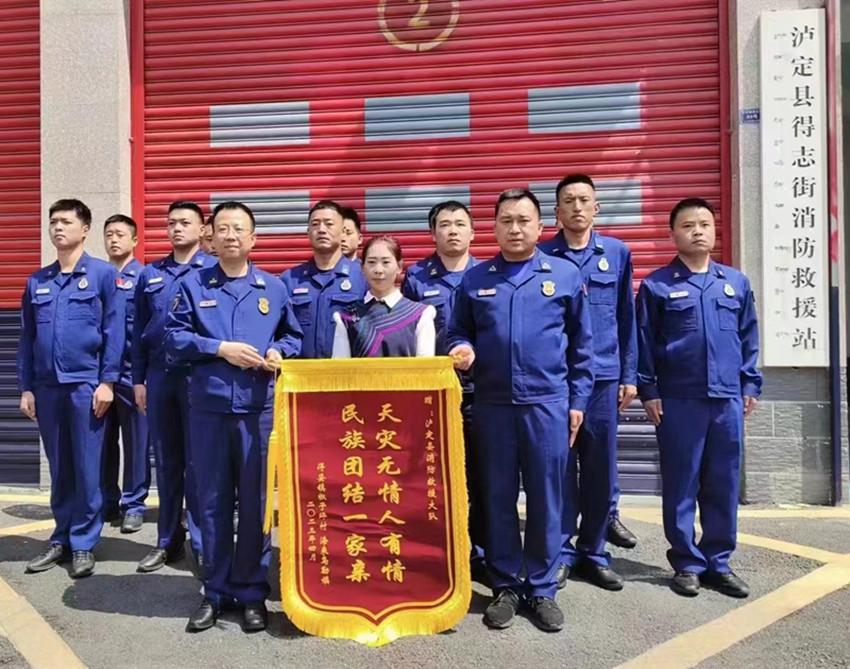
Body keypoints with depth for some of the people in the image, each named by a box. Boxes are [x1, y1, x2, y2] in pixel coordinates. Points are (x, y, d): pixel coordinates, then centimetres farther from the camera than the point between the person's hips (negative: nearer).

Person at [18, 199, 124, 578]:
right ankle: (61, 538, 24)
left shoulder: (104, 274, -1)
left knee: (87, 467, 2)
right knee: (59, 468, 12)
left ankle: (84, 543, 12)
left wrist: (107, 381, -11)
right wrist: (26, 387, 8)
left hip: (86, 384, -4)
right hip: (47, 386, 5)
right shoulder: (37, 281, 12)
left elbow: (114, 331, -6)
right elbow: (27, 337, 14)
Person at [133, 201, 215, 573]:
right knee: (166, 462, 11)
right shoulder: (150, 275, 13)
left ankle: (203, 544, 11)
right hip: (158, 376, 4)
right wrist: (138, 379, 9)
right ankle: (168, 541, 23)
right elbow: (139, 331, 14)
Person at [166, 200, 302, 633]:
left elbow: (293, 336, 16)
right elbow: (174, 337, 2)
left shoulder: (273, 288, 9)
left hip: (258, 409, 0)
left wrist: (278, 352, -6)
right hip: (207, 408, 0)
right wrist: (221, 348, -11)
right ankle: (216, 592, 22)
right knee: (212, 501, 8)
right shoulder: (193, 284, 7)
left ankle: (252, 592, 19)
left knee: (255, 502, 5)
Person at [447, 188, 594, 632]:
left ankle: (542, 588, 21)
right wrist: (462, 350, -10)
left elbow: (581, 345, 6)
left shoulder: (565, 275, 4)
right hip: (492, 404, 1)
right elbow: (458, 333, 13)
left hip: (548, 403, -1)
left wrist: (577, 400, 3)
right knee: (497, 497, 8)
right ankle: (505, 586, 23)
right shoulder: (474, 279, 7)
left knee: (546, 499, 6)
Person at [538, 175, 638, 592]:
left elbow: (627, 319, 9)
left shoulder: (618, 253, 7)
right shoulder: (541, 257, 2)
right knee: (559, 468, 4)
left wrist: (629, 376, 6)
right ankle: (562, 553, 18)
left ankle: (594, 553, 24)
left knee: (600, 468, 8)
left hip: (603, 376, 2)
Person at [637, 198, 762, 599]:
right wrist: (648, 391, -4)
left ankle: (718, 563, 24)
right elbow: (644, 342, -1)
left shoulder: (736, 282, 9)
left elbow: (749, 338, 13)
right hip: (678, 401, -3)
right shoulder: (657, 285, -1)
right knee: (681, 486, 5)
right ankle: (687, 564, 19)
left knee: (723, 486, 10)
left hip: (728, 400, 3)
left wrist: (751, 385, 9)